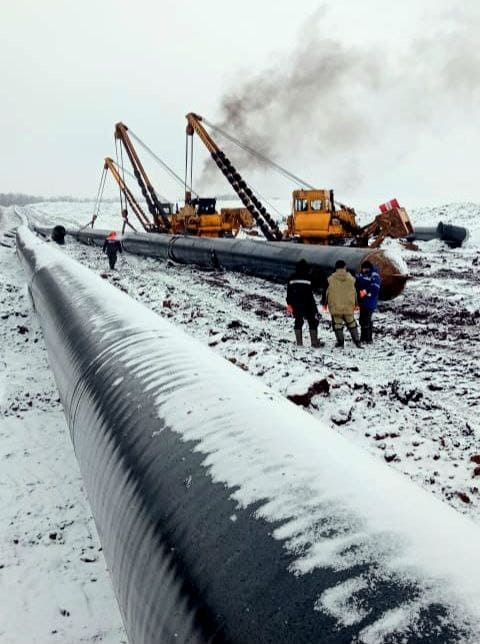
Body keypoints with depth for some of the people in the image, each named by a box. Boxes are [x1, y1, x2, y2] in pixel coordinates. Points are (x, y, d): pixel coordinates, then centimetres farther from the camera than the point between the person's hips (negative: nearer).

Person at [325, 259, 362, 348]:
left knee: (337, 324, 8)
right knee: (351, 324, 15)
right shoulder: (351, 278, -2)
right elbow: (354, 292, 6)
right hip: (348, 307, 2)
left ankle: (340, 342, 9)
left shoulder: (331, 279, -9)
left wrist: (326, 303, 11)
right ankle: (357, 341, 14)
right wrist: (355, 303, 20)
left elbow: (327, 293, -3)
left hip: (335, 307, -2)